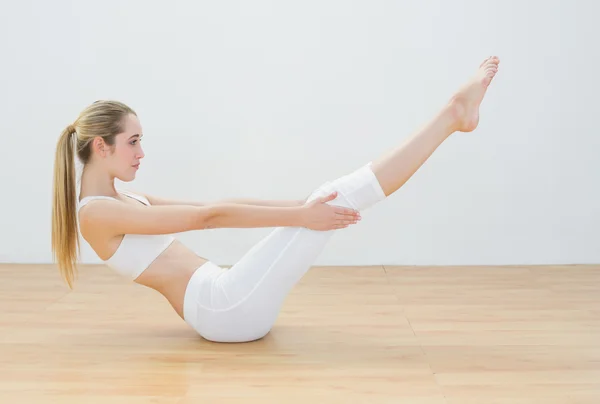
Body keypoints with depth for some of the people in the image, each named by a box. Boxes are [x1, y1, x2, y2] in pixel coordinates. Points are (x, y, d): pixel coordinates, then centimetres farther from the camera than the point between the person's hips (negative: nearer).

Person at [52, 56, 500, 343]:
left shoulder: (125, 200, 18)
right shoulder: (97, 212, -10)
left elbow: (214, 209, 17)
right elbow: (207, 218, -17)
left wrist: (302, 207, 14)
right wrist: (300, 215, -19)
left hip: (225, 304, 9)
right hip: (226, 309, -9)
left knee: (329, 197, 3)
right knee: (335, 196, -13)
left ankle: (453, 115, 6)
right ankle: (451, 113, -6)